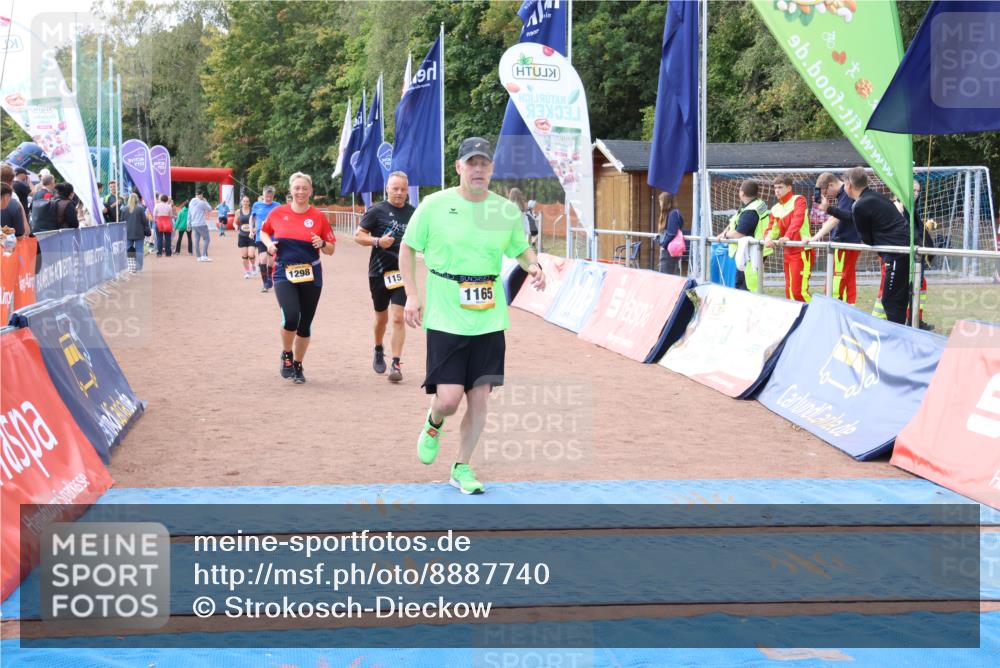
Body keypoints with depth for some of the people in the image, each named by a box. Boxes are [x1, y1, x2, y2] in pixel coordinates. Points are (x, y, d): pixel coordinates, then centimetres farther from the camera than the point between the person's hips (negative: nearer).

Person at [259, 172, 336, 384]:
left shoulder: (319, 217, 0)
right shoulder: (278, 213, 1)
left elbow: (331, 250, 5)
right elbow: (264, 232, 19)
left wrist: (322, 244, -16)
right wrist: (269, 244, -1)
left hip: (311, 276, 1)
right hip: (284, 274, -1)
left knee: (305, 324, 7)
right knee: (291, 317, -22)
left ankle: (297, 365, 27)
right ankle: (286, 356, 6)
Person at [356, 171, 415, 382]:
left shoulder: (413, 213, 6)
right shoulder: (377, 211, -5)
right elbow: (358, 235, -5)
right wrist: (378, 241, -20)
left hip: (402, 272, 1)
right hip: (379, 271, -1)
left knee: (398, 318, -11)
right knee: (381, 317, 15)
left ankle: (396, 364, -9)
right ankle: (378, 351, 43)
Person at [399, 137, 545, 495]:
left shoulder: (507, 210, 2)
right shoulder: (434, 205, -5)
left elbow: (521, 248, 18)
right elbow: (407, 248, 5)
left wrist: (532, 265, -4)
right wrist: (412, 295, -5)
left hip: (489, 320, 3)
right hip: (444, 319, -3)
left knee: (479, 399, 4)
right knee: (449, 398, -10)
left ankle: (462, 468, 22)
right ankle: (433, 425, 27)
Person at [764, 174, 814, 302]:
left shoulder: (798, 200, -6)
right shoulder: (776, 209, 12)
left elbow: (798, 220, -22)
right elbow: (771, 228, 7)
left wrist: (787, 236, -37)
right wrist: (768, 238, -17)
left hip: (802, 251, -7)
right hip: (788, 253, 7)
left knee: (799, 291, -14)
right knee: (789, 290, 12)